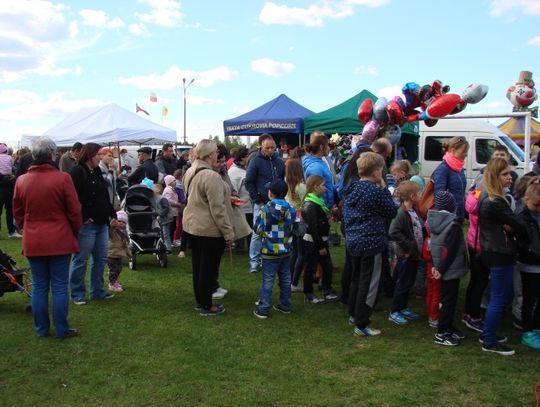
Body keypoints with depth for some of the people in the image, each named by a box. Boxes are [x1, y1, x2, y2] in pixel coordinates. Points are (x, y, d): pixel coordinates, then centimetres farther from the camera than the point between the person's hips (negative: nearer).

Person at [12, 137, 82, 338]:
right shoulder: (62, 178, -12)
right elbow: (74, 211, -7)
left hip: (33, 241, 4)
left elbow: (18, 214, 11)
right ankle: (62, 330, 11)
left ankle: (41, 329, 21)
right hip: (60, 240, -3)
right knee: (59, 286, 4)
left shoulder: (21, 181, 1)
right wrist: (75, 232, 9)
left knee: (39, 286, 13)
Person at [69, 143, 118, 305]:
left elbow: (105, 197, 22)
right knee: (80, 261, 2)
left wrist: (112, 215, 15)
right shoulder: (76, 173, -12)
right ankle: (77, 294, 13)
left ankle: (97, 291, 25)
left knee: (100, 259, 14)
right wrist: (83, 218, -21)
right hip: (86, 224, -9)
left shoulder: (97, 173, 16)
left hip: (101, 223, 9)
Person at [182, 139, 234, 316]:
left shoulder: (190, 172, 7)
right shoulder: (211, 176, -23)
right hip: (209, 230, -9)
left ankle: (200, 300, 32)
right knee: (209, 268, 4)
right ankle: (206, 306, 16)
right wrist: (228, 233, -16)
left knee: (198, 266, 18)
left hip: (191, 225, 9)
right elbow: (218, 209, -23)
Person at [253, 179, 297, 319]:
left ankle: (263, 309, 4)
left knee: (267, 281, 0)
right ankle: (285, 305, 25)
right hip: (286, 251, 4)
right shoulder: (291, 209, -1)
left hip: (270, 252, -4)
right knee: (285, 279, 15)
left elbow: (258, 229, -11)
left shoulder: (266, 209, -14)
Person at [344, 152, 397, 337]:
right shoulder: (376, 191, -19)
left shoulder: (351, 188, 5)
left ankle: (353, 315, 36)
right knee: (368, 283, 1)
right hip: (371, 242, -8)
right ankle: (361, 325, 6)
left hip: (353, 240, 8)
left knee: (356, 278, 22)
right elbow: (392, 211, -7)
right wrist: (384, 189, -2)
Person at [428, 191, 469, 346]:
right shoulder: (453, 224, -20)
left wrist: (434, 265, 9)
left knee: (447, 298, 19)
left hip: (440, 267, 8)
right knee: (449, 300, 0)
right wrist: (441, 268, -16)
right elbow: (450, 250, -21)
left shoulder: (434, 220, 4)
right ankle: (441, 334, 4)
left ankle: (448, 327, 30)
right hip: (451, 269, -8)